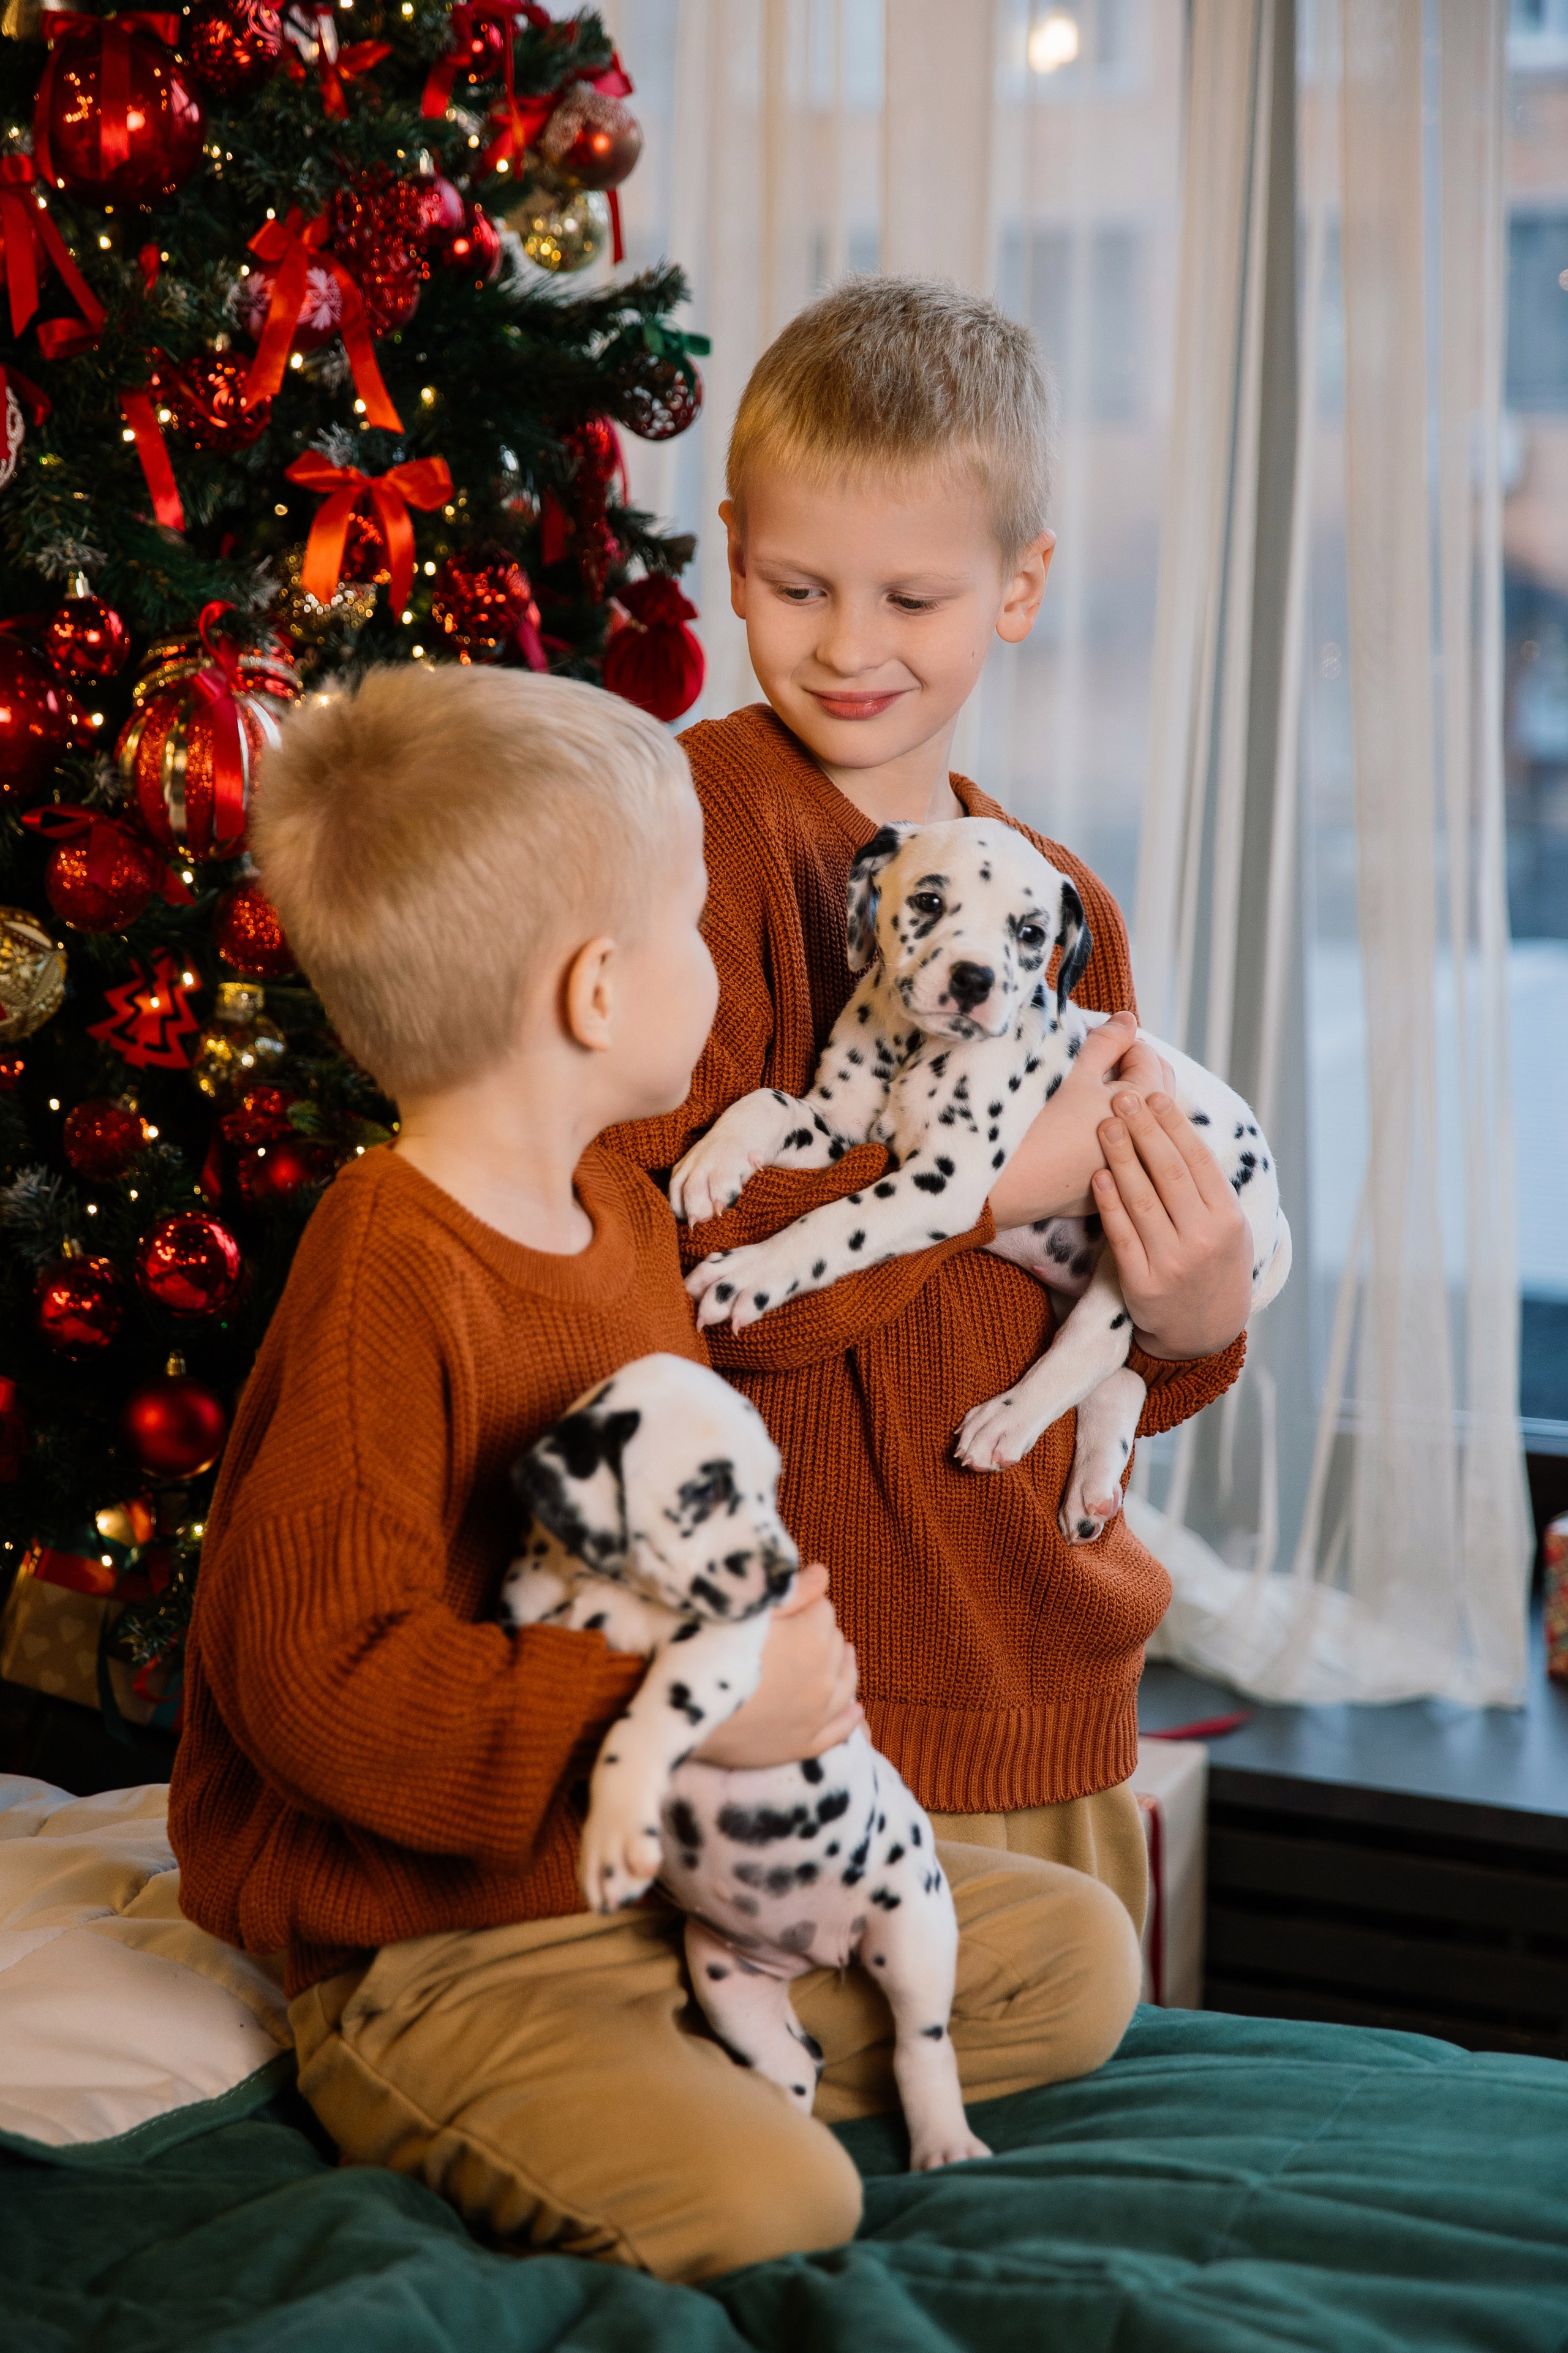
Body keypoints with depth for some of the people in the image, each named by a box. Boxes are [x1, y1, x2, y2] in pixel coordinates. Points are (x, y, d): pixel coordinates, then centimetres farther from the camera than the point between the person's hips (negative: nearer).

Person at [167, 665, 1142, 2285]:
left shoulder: (624, 1210, 7)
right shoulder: (386, 1285, -22)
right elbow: (319, 1680, -27)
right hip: (437, 1956, -8)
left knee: (1075, 1959, 7)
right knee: (770, 2208, -27)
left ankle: (691, 2084, 1)